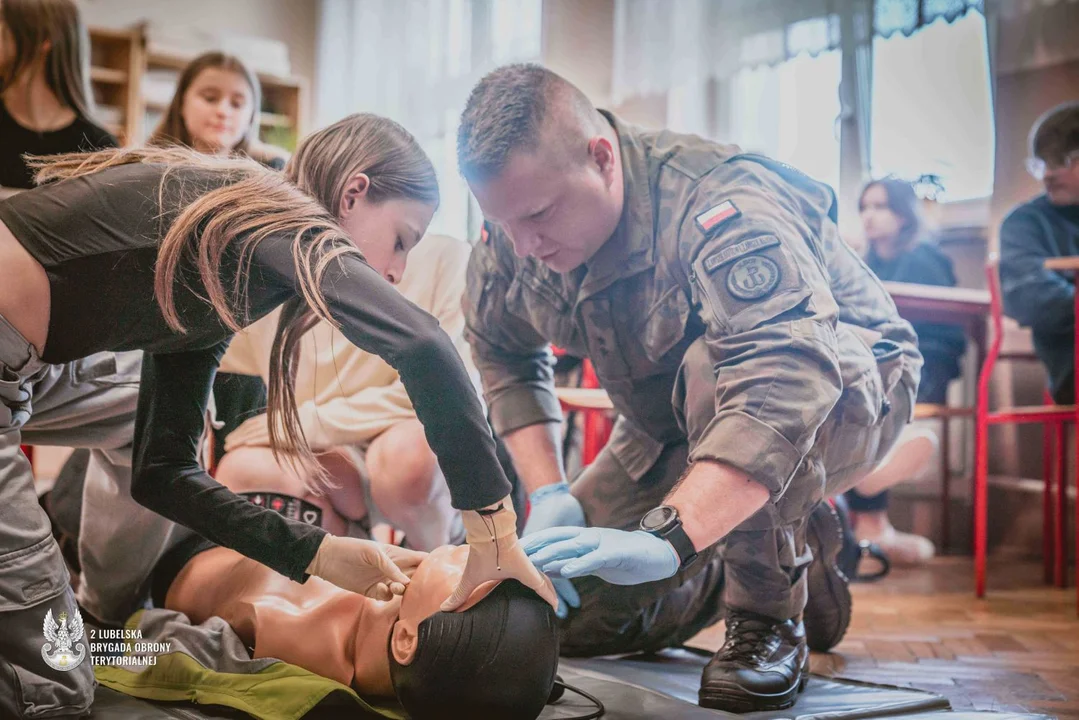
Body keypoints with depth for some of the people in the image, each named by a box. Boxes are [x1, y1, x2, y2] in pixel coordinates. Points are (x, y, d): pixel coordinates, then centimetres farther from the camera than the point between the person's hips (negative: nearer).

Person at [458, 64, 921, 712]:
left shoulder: (721, 207, -36)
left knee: (711, 371, -41)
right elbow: (504, 359, -3)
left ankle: (770, 615, -19)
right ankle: (800, 559, 17)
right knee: (557, 605, 0)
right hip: (678, 428, 7)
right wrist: (549, 495, -18)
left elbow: (787, 379, -48)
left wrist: (667, 538, -58)